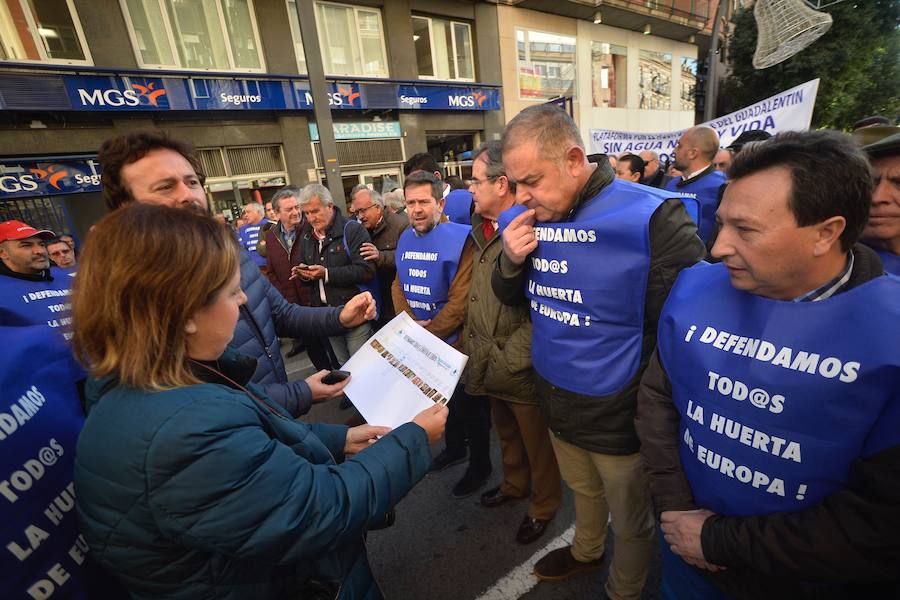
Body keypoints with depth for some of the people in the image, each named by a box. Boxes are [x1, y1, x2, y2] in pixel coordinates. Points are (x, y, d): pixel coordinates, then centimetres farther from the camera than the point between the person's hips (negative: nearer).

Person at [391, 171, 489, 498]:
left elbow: (460, 300, -23)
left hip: (455, 343, -6)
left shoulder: (459, 238, -19)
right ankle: (454, 447, 48)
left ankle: (479, 465, 34)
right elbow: (398, 286, 6)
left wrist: (429, 333, -18)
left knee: (468, 406, 11)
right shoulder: (405, 239, 4)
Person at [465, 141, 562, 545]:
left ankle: (544, 505, 43)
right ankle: (515, 484, 54)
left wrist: (508, 361, -19)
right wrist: (471, 343, 9)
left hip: (524, 372, -7)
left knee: (537, 443, 18)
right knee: (507, 433, 28)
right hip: (491, 368, 8)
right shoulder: (481, 232, 6)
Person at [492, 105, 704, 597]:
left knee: (630, 522, 21)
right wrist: (510, 263, -16)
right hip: (555, 403, 5)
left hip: (618, 414, -5)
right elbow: (510, 298, 6)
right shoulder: (526, 220, -4)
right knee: (583, 491, 31)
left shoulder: (651, 216, -23)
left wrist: (648, 405, -16)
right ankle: (585, 552, 60)